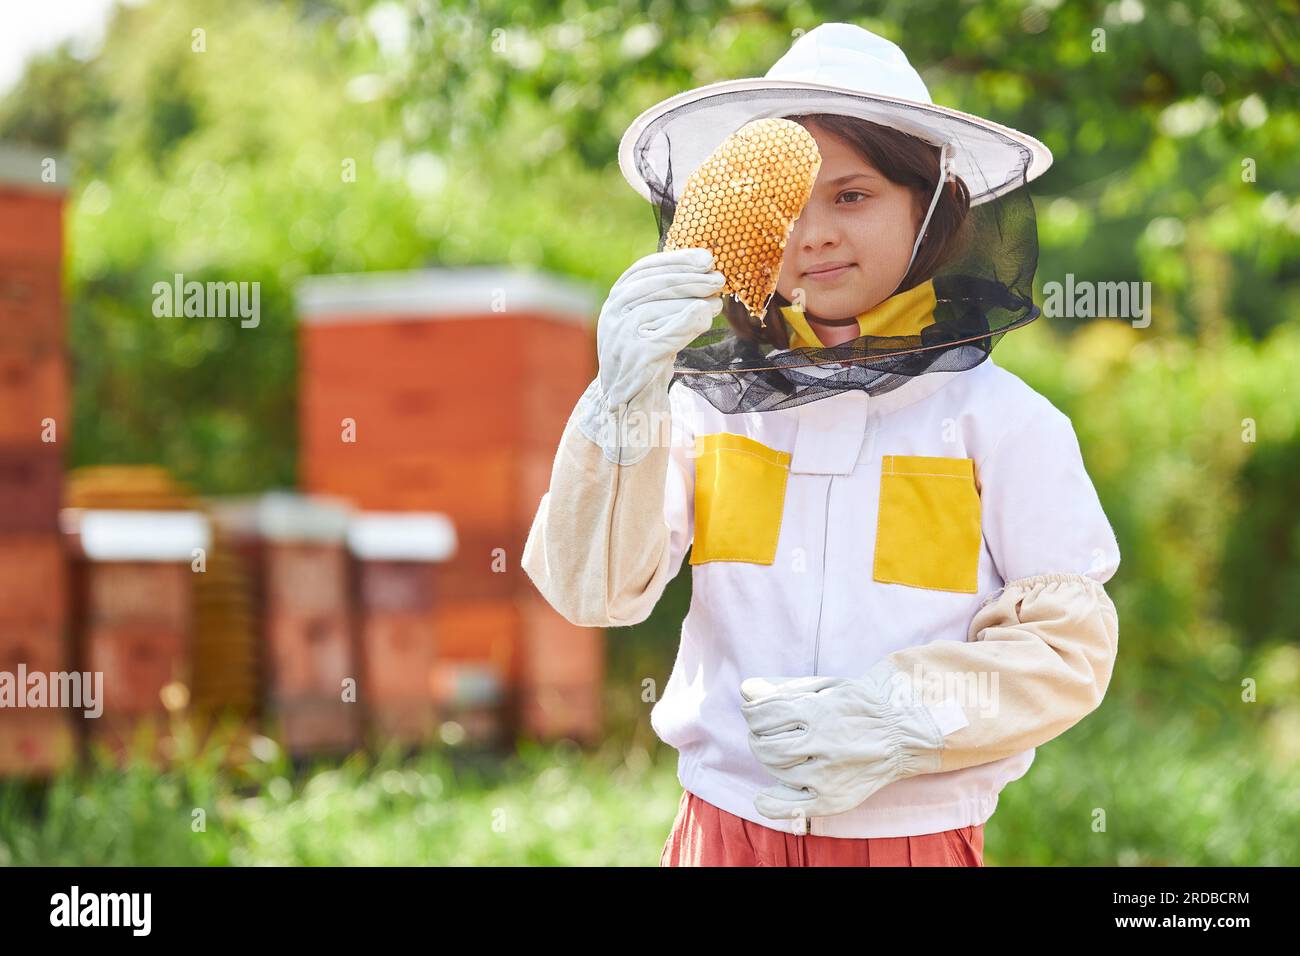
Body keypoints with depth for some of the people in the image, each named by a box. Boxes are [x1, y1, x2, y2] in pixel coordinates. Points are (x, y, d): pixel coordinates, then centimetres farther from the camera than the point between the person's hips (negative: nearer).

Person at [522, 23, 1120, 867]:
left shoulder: (999, 418, -5)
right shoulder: (708, 404, 0)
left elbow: (1069, 647, -5)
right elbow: (593, 591, -6)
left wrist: (906, 715, -19)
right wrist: (624, 403, -18)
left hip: (915, 833, -2)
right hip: (728, 822, 2)